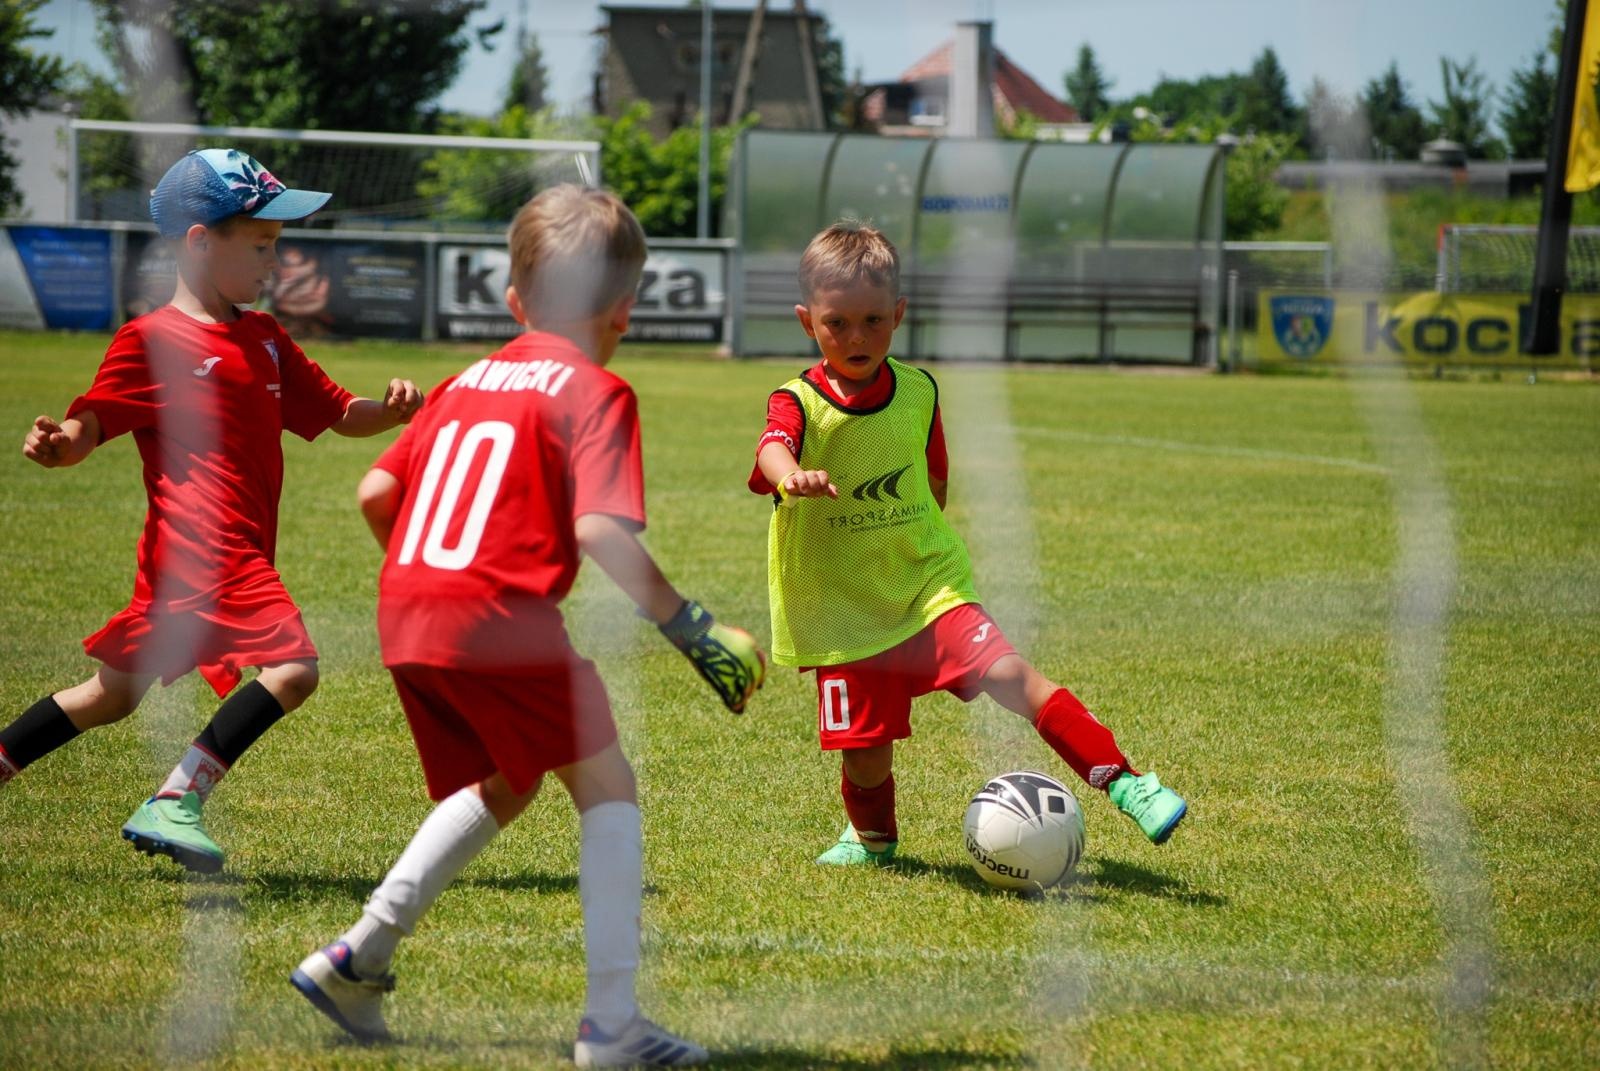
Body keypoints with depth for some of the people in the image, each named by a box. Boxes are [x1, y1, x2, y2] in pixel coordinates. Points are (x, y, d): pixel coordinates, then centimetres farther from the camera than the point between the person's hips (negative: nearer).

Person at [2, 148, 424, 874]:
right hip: (202, 542, -9)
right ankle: (174, 804, -22)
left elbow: (338, 414, 22)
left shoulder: (264, 339, 18)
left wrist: (390, 409, 1)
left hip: (240, 552, 9)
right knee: (290, 666, -21)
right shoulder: (152, 339, -7)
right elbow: (90, 425, -9)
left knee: (116, 691, 17)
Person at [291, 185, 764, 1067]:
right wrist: (691, 630, -8)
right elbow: (601, 531, -15)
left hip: (405, 622, 7)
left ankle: (359, 958, 22)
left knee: (501, 787, 27)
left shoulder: (467, 381, 20)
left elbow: (375, 493, 18)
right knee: (607, 789, 5)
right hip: (501, 620, -7)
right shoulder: (594, 392, -2)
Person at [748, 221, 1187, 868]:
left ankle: (1120, 781, -17)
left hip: (927, 583, 2)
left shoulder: (917, 393, 1)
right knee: (867, 746, 1)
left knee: (1004, 670, -18)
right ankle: (870, 837, 33)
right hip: (841, 610, -2)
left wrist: (914, 538, 13)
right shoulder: (799, 401, -12)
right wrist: (792, 478, -57)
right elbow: (773, 450, -36)